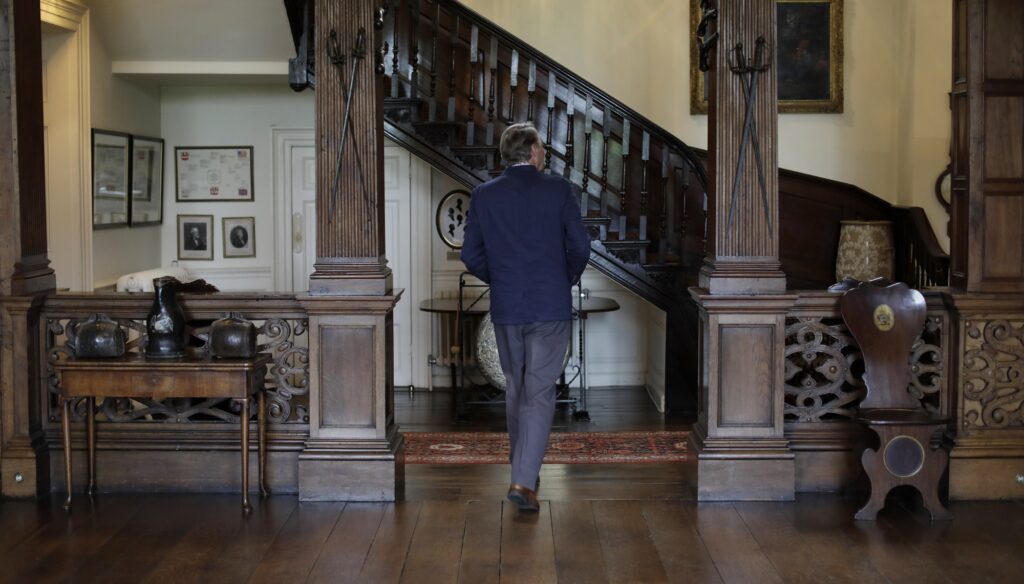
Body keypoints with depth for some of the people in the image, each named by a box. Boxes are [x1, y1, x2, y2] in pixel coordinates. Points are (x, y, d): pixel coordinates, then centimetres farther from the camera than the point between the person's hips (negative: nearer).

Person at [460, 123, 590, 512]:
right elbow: (579, 246, -5)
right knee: (539, 393, -1)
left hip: (505, 308, 3)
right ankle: (523, 480, -11)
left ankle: (524, 469, 31)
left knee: (515, 389, 19)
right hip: (551, 307, -3)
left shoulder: (484, 195, 1)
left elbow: (472, 256, 2)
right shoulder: (558, 189, -5)